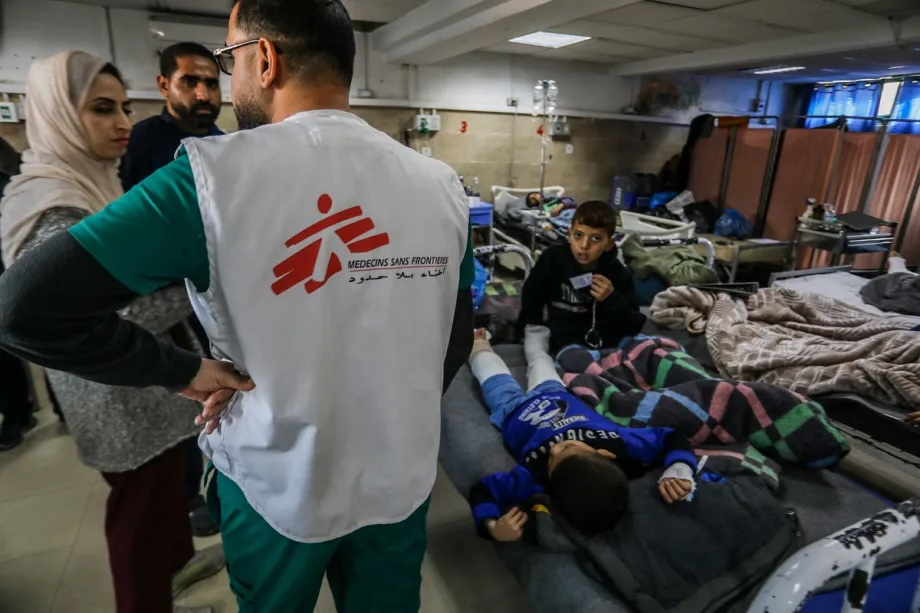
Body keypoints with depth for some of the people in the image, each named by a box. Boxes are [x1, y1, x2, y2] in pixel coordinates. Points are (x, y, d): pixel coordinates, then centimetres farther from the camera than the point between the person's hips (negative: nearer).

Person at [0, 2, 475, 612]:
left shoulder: (216, 173, -19)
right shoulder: (441, 184, -7)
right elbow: (455, 342, 1)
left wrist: (184, 369, -8)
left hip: (278, 483, -2)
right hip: (402, 475, 3)